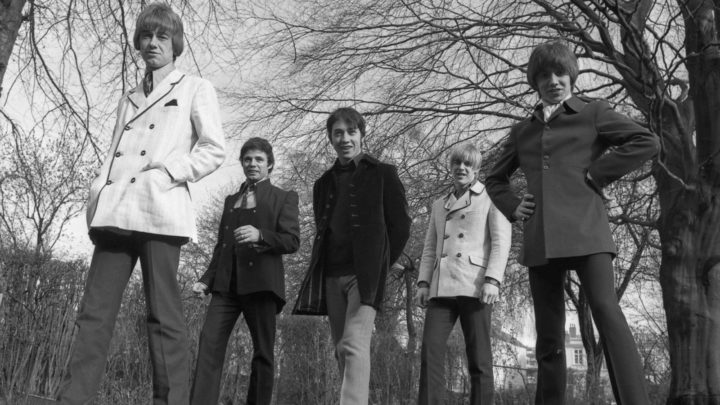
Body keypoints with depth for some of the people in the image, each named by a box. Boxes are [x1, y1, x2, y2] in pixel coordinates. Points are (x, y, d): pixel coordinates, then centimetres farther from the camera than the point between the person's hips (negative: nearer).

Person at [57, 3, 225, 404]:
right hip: (115, 212, 6)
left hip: (159, 211, -6)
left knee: (163, 315, -7)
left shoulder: (195, 89, 9)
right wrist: (99, 196, 6)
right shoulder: (129, 99, 26)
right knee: (95, 312, 0)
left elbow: (214, 150, 0)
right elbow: (114, 156, 23)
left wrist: (165, 175, -11)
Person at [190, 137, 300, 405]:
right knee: (209, 342, -12)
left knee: (263, 351, 0)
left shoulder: (284, 198, 9)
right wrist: (207, 279, 12)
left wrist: (260, 235, -20)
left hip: (261, 282, -4)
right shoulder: (231, 200, 24)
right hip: (227, 283, 4)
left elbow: (292, 241, -3)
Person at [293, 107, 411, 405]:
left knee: (354, 345, -18)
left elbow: (400, 226, 2)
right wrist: (320, 273, 10)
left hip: (364, 273, -5)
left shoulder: (382, 174, 3)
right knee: (342, 350, 6)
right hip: (331, 277, 6)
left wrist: (380, 265, -1)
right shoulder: (324, 183, 17)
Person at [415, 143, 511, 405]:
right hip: (441, 287, 4)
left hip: (474, 285, -4)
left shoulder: (491, 198, 10)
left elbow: (501, 241, -1)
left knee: (478, 358, -3)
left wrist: (492, 280, -13)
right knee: (430, 352, -9)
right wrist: (423, 283, 7)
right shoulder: (439, 205, 24)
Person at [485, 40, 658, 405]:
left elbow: (646, 142, 0)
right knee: (548, 338, 5)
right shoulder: (522, 131, 20)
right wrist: (512, 207, 12)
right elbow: (495, 179, 30)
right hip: (539, 240, 4)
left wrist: (597, 174, -5)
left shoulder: (593, 113, 10)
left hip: (584, 229, -4)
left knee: (607, 312, -20)